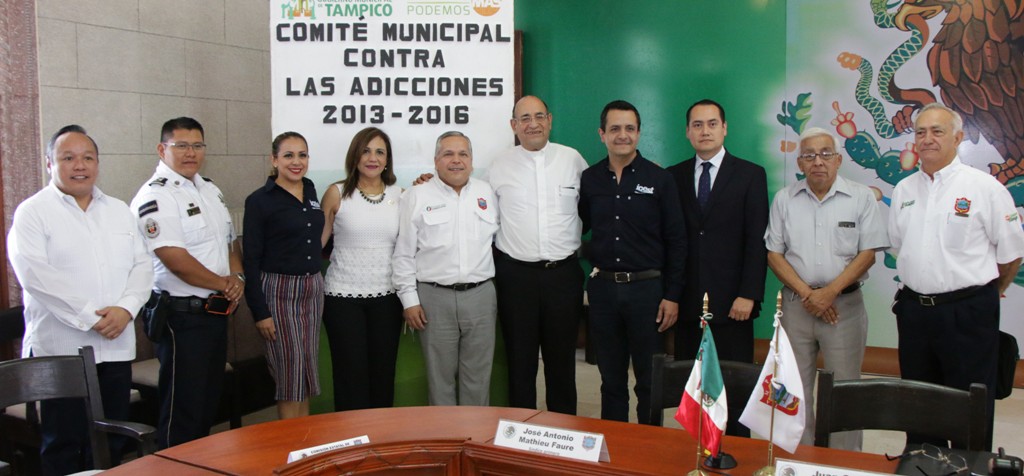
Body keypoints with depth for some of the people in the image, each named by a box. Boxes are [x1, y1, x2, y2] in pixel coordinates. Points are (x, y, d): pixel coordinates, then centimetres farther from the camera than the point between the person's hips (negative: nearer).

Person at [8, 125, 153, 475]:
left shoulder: (119, 211, 14)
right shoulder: (33, 212, -1)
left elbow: (141, 265, 9)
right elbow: (36, 274, -13)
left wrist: (126, 309, -9)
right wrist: (90, 317, -16)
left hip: (116, 348, 5)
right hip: (60, 349, -4)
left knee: (110, 444, 10)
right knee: (63, 445, 3)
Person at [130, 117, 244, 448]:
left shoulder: (210, 190, 13)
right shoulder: (155, 196, -15)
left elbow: (229, 240, 19)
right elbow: (175, 259, -23)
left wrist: (237, 277, -1)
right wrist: (224, 284, -12)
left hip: (217, 310, 9)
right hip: (183, 316, -9)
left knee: (209, 404, 18)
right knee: (182, 411, 2)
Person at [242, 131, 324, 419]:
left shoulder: (311, 191, 9)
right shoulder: (260, 200, -9)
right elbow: (251, 259, -10)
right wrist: (260, 312, -13)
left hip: (313, 289, 6)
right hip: (279, 292, -6)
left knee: (307, 373, 12)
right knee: (290, 375, -1)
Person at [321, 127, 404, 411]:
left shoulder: (401, 196, 4)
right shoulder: (337, 194, -2)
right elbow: (317, 242, 2)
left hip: (387, 297, 2)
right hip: (343, 296, -2)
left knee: (383, 374, 10)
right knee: (351, 376, 3)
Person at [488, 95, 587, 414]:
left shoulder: (573, 160, 3)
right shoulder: (500, 166, 2)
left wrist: (580, 244, 9)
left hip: (563, 272, 1)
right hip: (515, 274, 0)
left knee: (562, 358, 12)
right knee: (519, 358, 9)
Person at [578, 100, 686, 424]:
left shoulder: (659, 179, -1)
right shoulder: (589, 179, 6)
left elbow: (676, 242, -1)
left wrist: (672, 296, -6)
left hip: (647, 287, -2)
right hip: (603, 288, 3)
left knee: (650, 380, 6)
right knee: (610, 378, 13)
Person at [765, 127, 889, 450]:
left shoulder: (861, 197, 1)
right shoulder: (784, 199, 6)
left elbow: (868, 253, -3)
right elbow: (774, 254, 3)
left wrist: (829, 292, -13)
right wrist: (807, 293, -8)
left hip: (845, 304, -2)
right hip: (796, 303, 2)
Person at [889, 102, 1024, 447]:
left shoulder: (985, 187, -8)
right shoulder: (904, 190, 7)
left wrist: (987, 293, 11)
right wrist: (926, 284, 15)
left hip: (967, 314, -5)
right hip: (914, 311, 5)